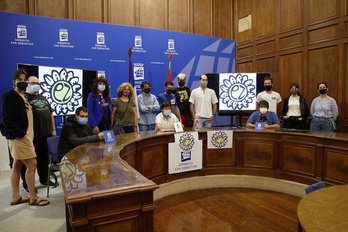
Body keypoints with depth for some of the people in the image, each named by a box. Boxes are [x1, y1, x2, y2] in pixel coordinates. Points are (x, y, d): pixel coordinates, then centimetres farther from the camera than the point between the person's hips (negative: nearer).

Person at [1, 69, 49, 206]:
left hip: (26, 137, 9)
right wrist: (21, 133, -18)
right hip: (18, 138, -9)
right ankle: (33, 198, 5)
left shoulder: (24, 97, 16)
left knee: (17, 166, 14)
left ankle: (16, 197, 24)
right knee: (32, 164, -7)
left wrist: (29, 133, 12)